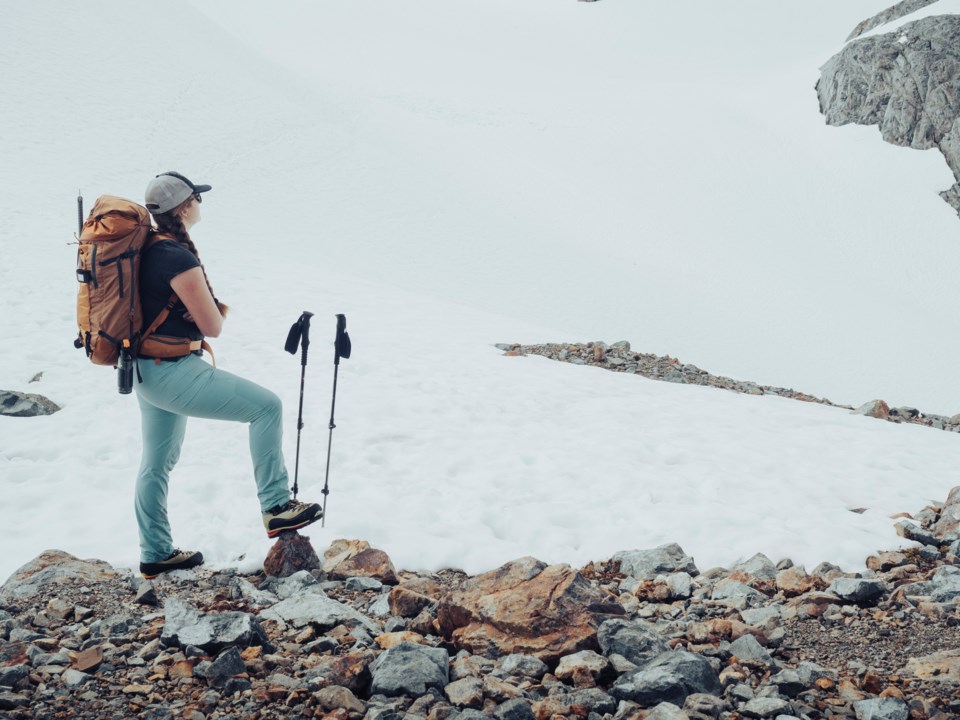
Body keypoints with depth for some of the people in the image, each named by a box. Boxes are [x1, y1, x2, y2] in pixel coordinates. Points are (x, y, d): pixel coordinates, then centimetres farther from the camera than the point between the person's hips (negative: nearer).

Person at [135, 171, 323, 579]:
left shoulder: (147, 249, 8)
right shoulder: (179, 258, -21)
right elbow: (213, 326, -14)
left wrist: (208, 306, 2)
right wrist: (211, 311, 5)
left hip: (146, 370, 10)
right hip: (173, 373, -10)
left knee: (157, 462, 19)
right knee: (266, 406, -5)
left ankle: (155, 555, 30)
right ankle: (276, 507, -4)